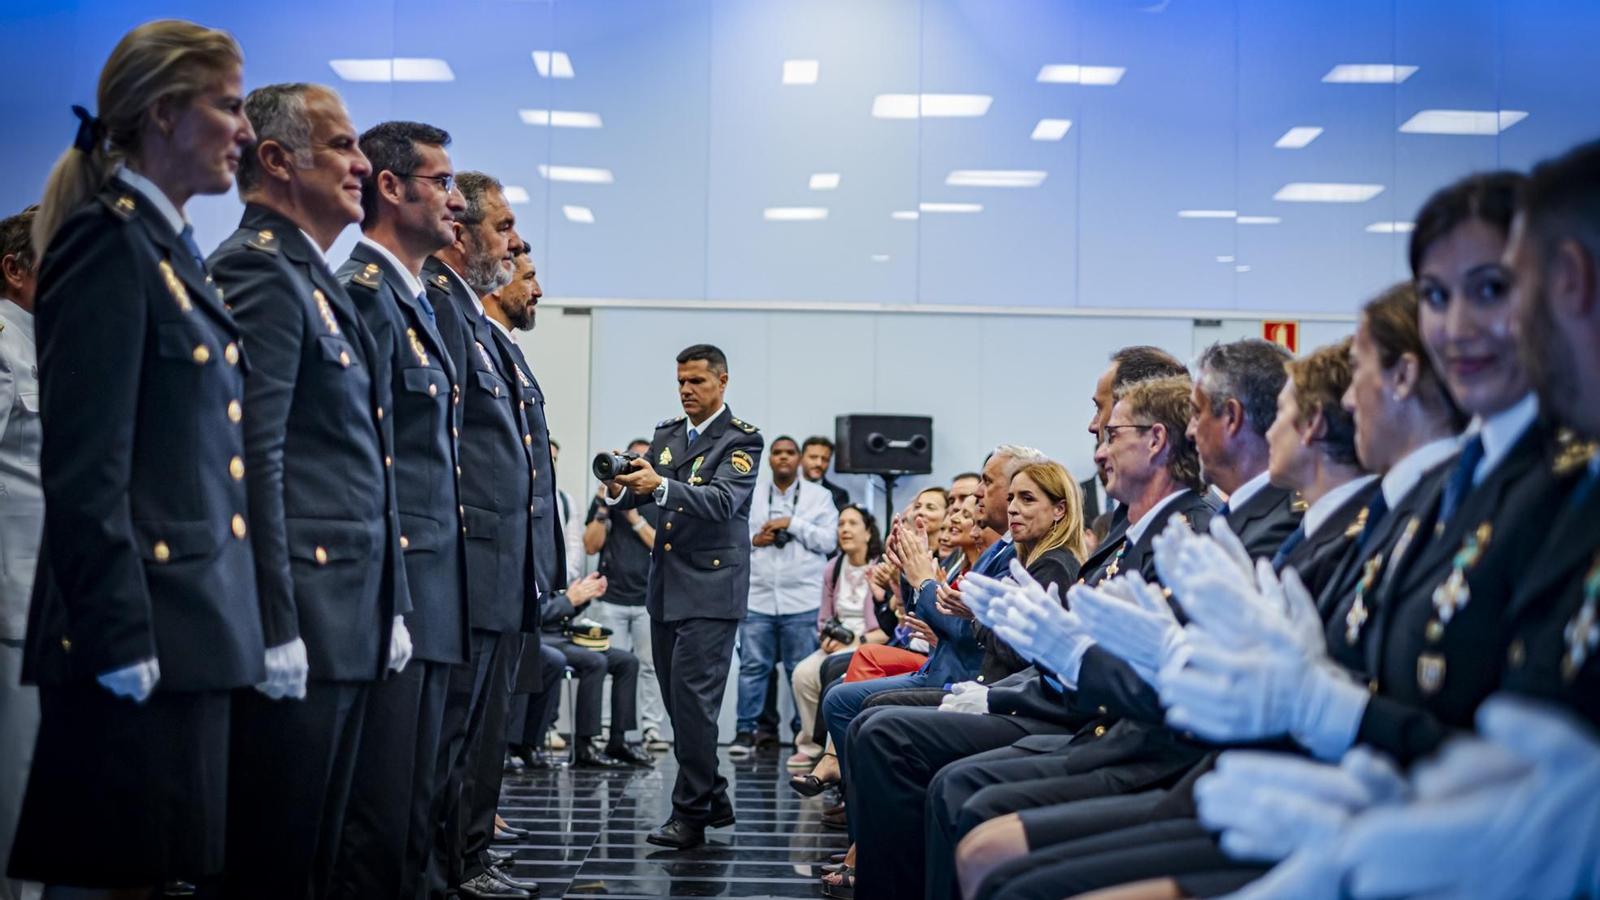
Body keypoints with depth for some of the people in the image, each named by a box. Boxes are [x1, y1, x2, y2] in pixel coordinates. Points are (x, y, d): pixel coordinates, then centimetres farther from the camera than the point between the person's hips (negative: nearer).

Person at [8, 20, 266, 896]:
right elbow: (85, 471, -17)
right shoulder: (107, 242, -11)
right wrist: (118, 640, -19)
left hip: (190, 630, 9)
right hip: (140, 634, -9)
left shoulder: (169, 247, 17)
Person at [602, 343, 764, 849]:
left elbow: (722, 501, -22)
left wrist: (660, 486, -36)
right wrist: (619, 490, -16)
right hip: (665, 585, 7)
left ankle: (691, 814, -6)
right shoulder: (666, 434, 13)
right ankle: (714, 798, 23)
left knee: (693, 698, -12)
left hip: (711, 587, -7)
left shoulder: (741, 440, -7)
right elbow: (636, 496, 8)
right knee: (677, 699, 11)